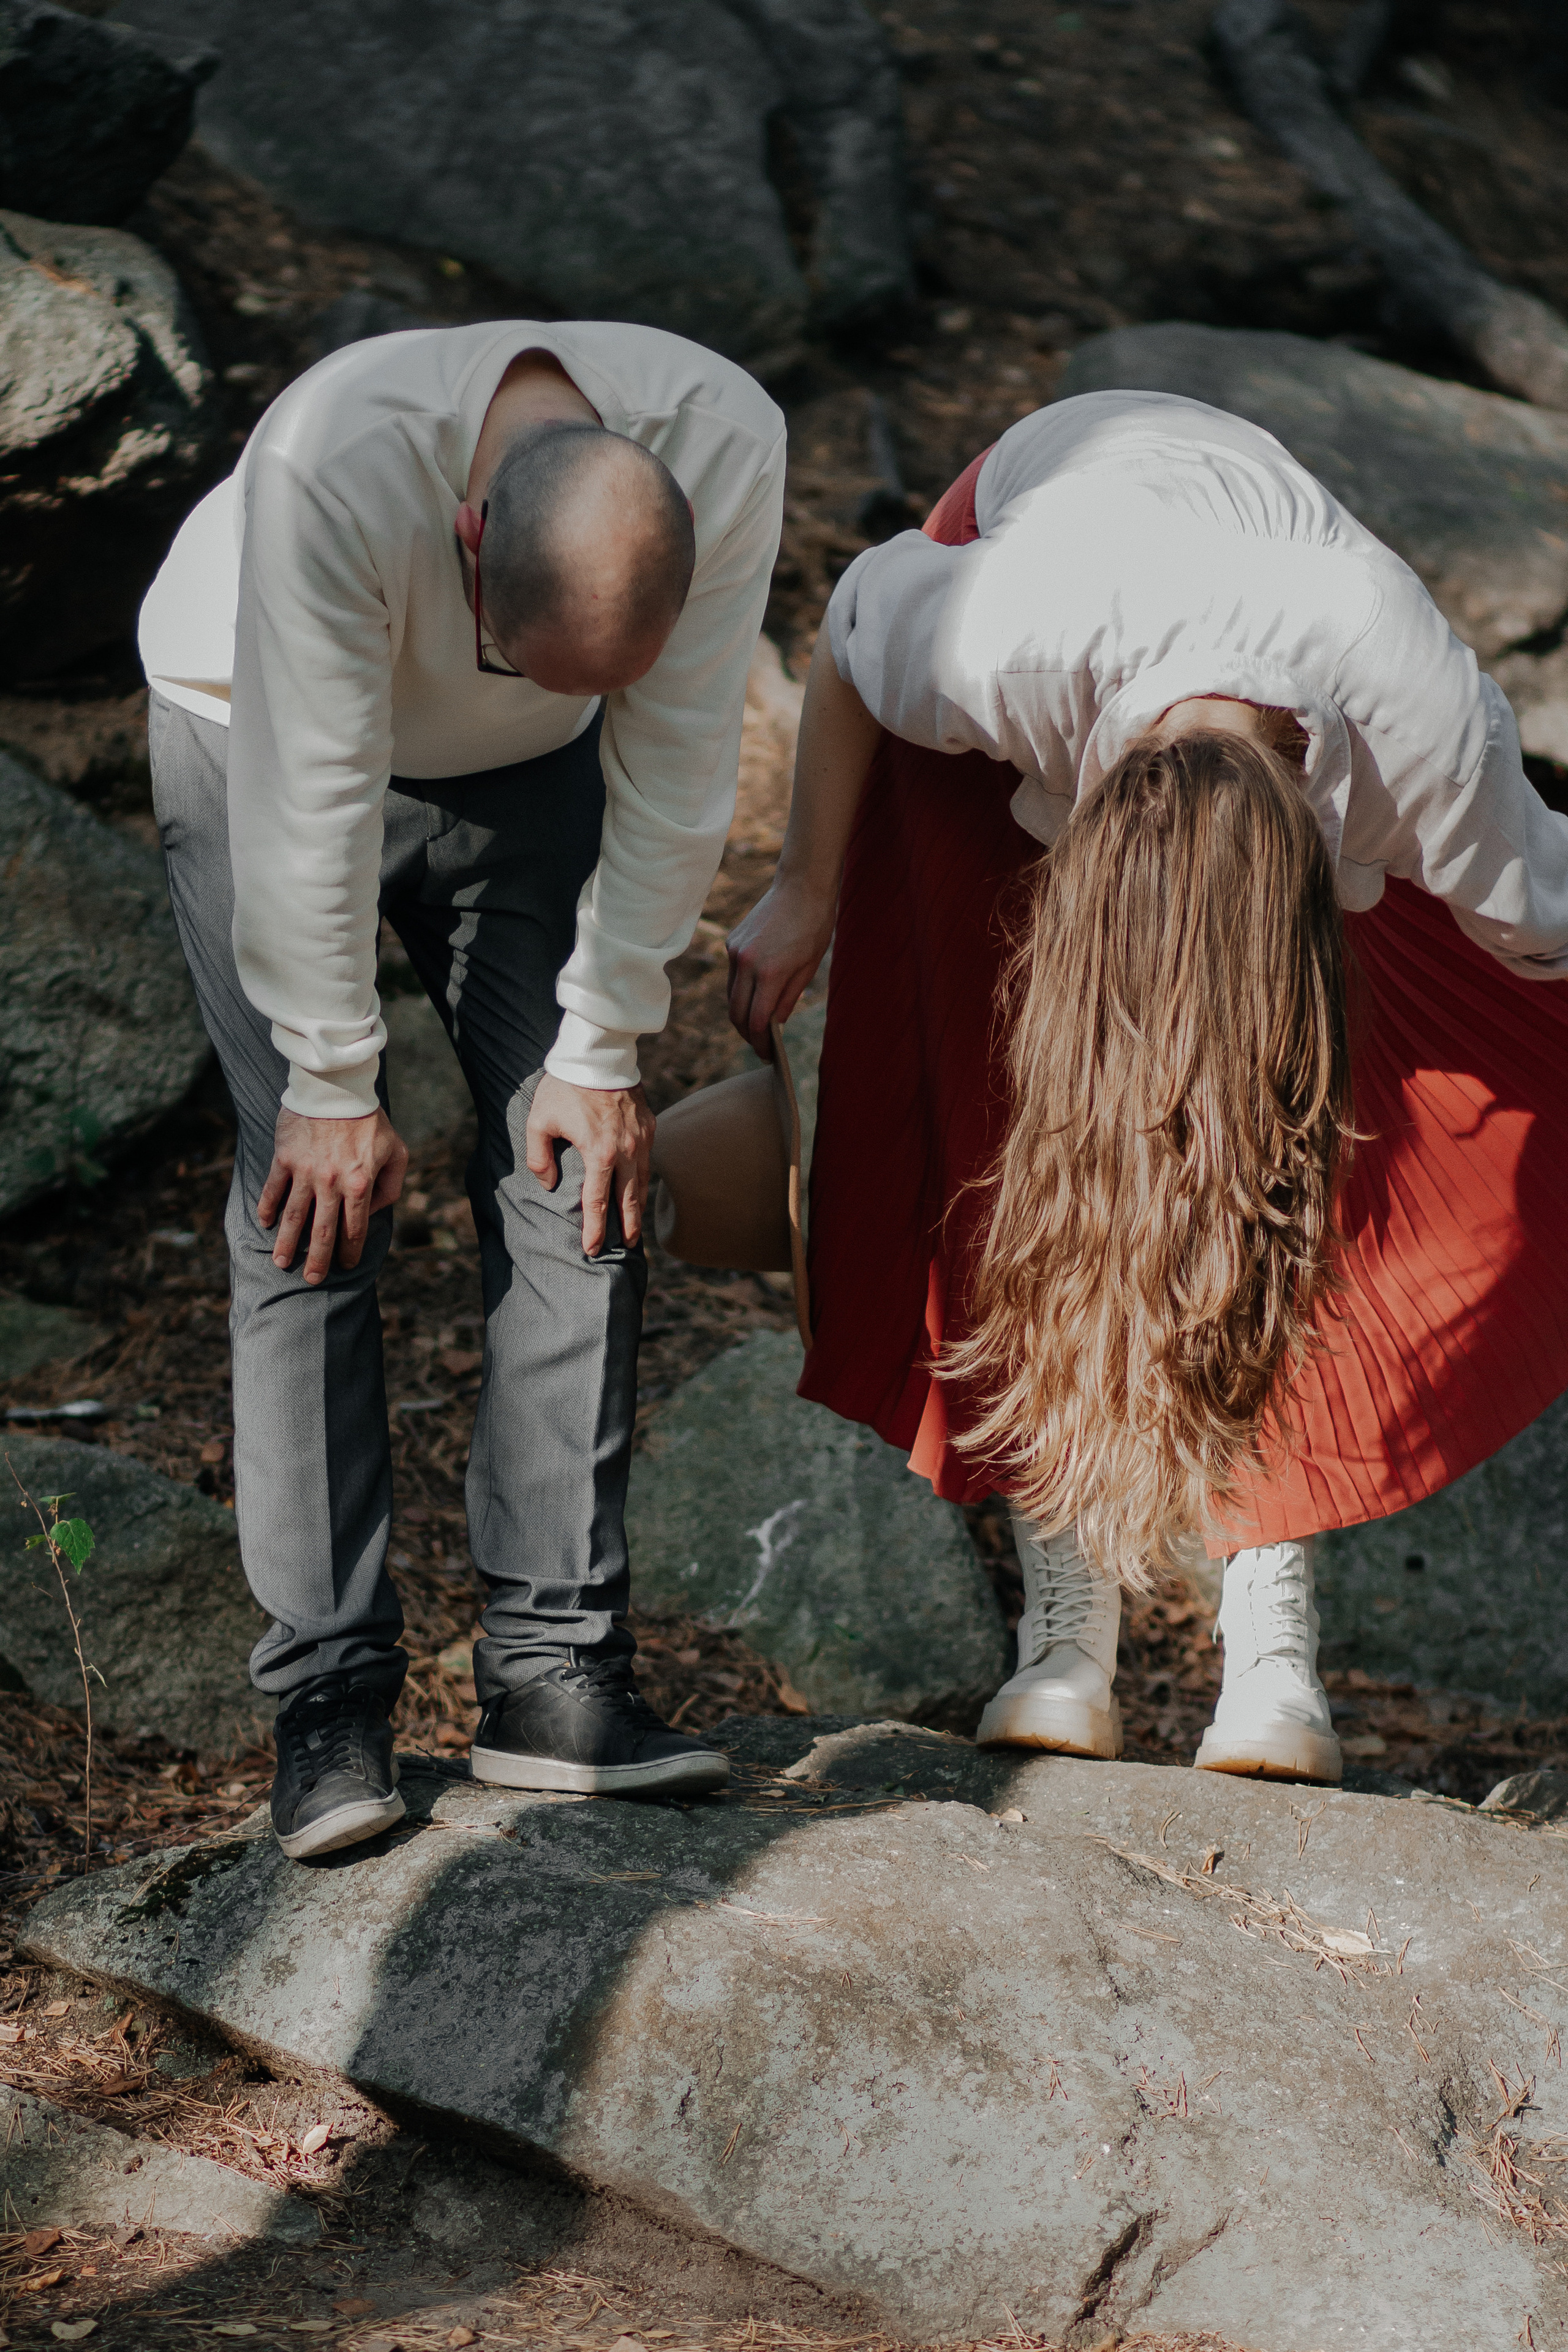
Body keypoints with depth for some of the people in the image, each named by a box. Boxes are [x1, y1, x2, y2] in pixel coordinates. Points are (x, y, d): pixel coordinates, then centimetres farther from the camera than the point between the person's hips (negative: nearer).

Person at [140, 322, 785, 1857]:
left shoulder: (724, 447, -31)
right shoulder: (334, 460, -41)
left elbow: (671, 775, -20)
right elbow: (310, 798, -32)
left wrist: (601, 1054, -14)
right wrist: (333, 1083, -23)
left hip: (517, 778, 3)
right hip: (258, 740, -3)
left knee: (581, 1176, -8)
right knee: (316, 1199, -13)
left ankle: (554, 1673, -4)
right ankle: (329, 1700, -9)